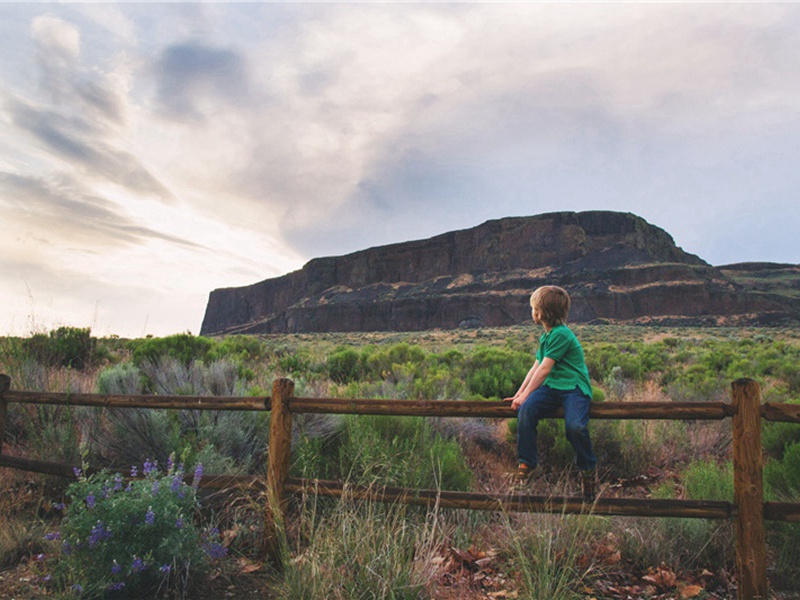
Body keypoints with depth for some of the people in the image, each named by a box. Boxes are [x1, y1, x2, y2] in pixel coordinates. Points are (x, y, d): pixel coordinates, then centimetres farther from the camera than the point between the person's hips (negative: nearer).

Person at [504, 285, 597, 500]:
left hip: (573, 386, -7)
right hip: (551, 386, 7)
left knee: (575, 426, -31)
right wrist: (520, 393, 15)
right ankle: (527, 463, -12)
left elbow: (544, 368, -14)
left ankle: (588, 468, 0)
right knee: (526, 409, -22)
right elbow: (536, 367, 19)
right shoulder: (547, 335, 18)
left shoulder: (561, 334, -12)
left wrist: (526, 394, -12)